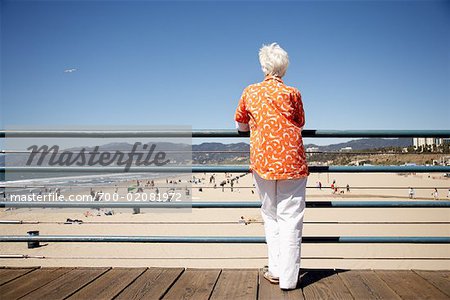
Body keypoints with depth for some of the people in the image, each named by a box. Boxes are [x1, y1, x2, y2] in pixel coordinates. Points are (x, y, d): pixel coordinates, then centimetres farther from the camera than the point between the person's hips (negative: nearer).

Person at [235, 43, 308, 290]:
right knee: (290, 219, 1)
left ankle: (275, 270, 18)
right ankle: (288, 279, 2)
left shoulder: (250, 92, 9)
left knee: (270, 216, 16)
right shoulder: (292, 93, 4)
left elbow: (240, 126, 19)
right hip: (291, 161, -2)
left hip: (262, 161, 2)